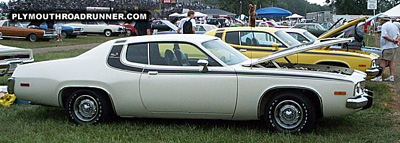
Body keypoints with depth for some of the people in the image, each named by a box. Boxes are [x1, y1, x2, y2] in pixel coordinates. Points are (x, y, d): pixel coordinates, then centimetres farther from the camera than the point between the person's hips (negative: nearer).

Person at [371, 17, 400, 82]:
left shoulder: (384, 26, -11)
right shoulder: (394, 25, 17)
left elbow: (384, 36, -22)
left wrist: (392, 40, -19)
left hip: (387, 47, -9)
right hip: (394, 47, 9)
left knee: (383, 61, -8)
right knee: (391, 61, 11)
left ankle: (379, 77, -10)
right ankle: (392, 76, 9)